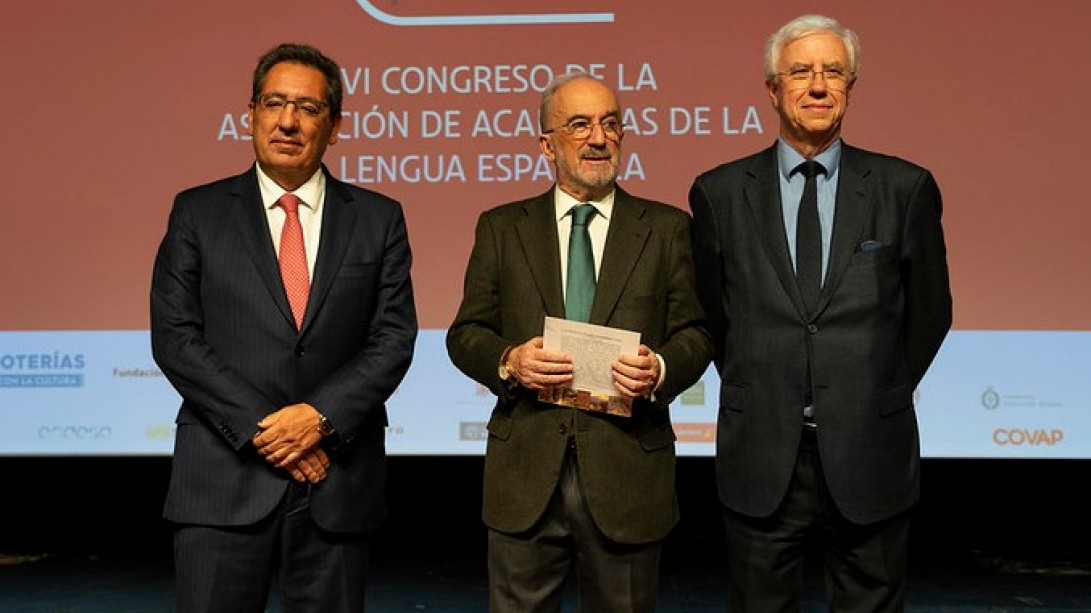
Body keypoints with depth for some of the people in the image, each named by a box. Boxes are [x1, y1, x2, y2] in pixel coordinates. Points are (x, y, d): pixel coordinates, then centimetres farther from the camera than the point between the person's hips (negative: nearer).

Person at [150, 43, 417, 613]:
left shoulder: (379, 219, 7)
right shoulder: (197, 212, 5)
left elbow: (394, 338, 1)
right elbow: (174, 336, -2)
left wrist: (321, 416, -13)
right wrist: (261, 429, -11)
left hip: (339, 478, 1)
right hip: (225, 481, -1)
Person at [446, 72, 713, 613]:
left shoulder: (668, 228, 7)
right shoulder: (501, 228, 8)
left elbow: (695, 332, 5)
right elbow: (466, 333, 7)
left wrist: (662, 369, -16)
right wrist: (507, 360, -14)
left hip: (628, 472, 0)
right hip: (525, 472, 0)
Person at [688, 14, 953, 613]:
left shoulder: (906, 188, 1)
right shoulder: (718, 193, 2)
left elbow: (929, 310, 9)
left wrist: (879, 398, 10)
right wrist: (754, 394, 8)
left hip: (870, 457, 0)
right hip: (760, 457, 0)